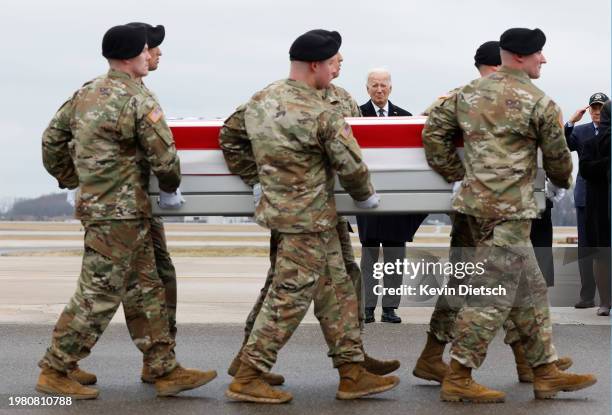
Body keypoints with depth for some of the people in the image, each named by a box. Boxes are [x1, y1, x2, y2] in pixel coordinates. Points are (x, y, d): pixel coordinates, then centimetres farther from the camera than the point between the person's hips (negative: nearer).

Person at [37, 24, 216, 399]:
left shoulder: (86, 94, 9)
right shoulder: (138, 101, -15)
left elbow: (52, 140, 15)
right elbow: (164, 158, -13)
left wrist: (72, 180, 25)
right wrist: (171, 185, 8)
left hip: (95, 202, 9)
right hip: (120, 211, -9)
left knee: (150, 289, 12)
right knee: (98, 296, -2)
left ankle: (167, 371, 16)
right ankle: (55, 372, 6)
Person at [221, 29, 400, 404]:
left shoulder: (259, 101, 3)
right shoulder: (322, 114, -19)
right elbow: (351, 164, -11)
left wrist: (259, 179, 23)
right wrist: (366, 196, 9)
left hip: (278, 206, 9)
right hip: (309, 219, -9)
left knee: (336, 290, 14)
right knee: (289, 298, -1)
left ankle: (352, 373, 19)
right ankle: (248, 378, 4)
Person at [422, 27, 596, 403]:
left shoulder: (469, 93, 11)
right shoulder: (539, 103, -7)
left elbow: (433, 132, 10)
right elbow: (557, 157, 4)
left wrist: (457, 175, 17)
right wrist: (563, 181, 25)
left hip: (476, 201, 8)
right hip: (508, 209, -8)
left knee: (530, 290, 15)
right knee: (493, 295, -4)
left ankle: (547, 372, 20)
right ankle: (458, 380, -2)